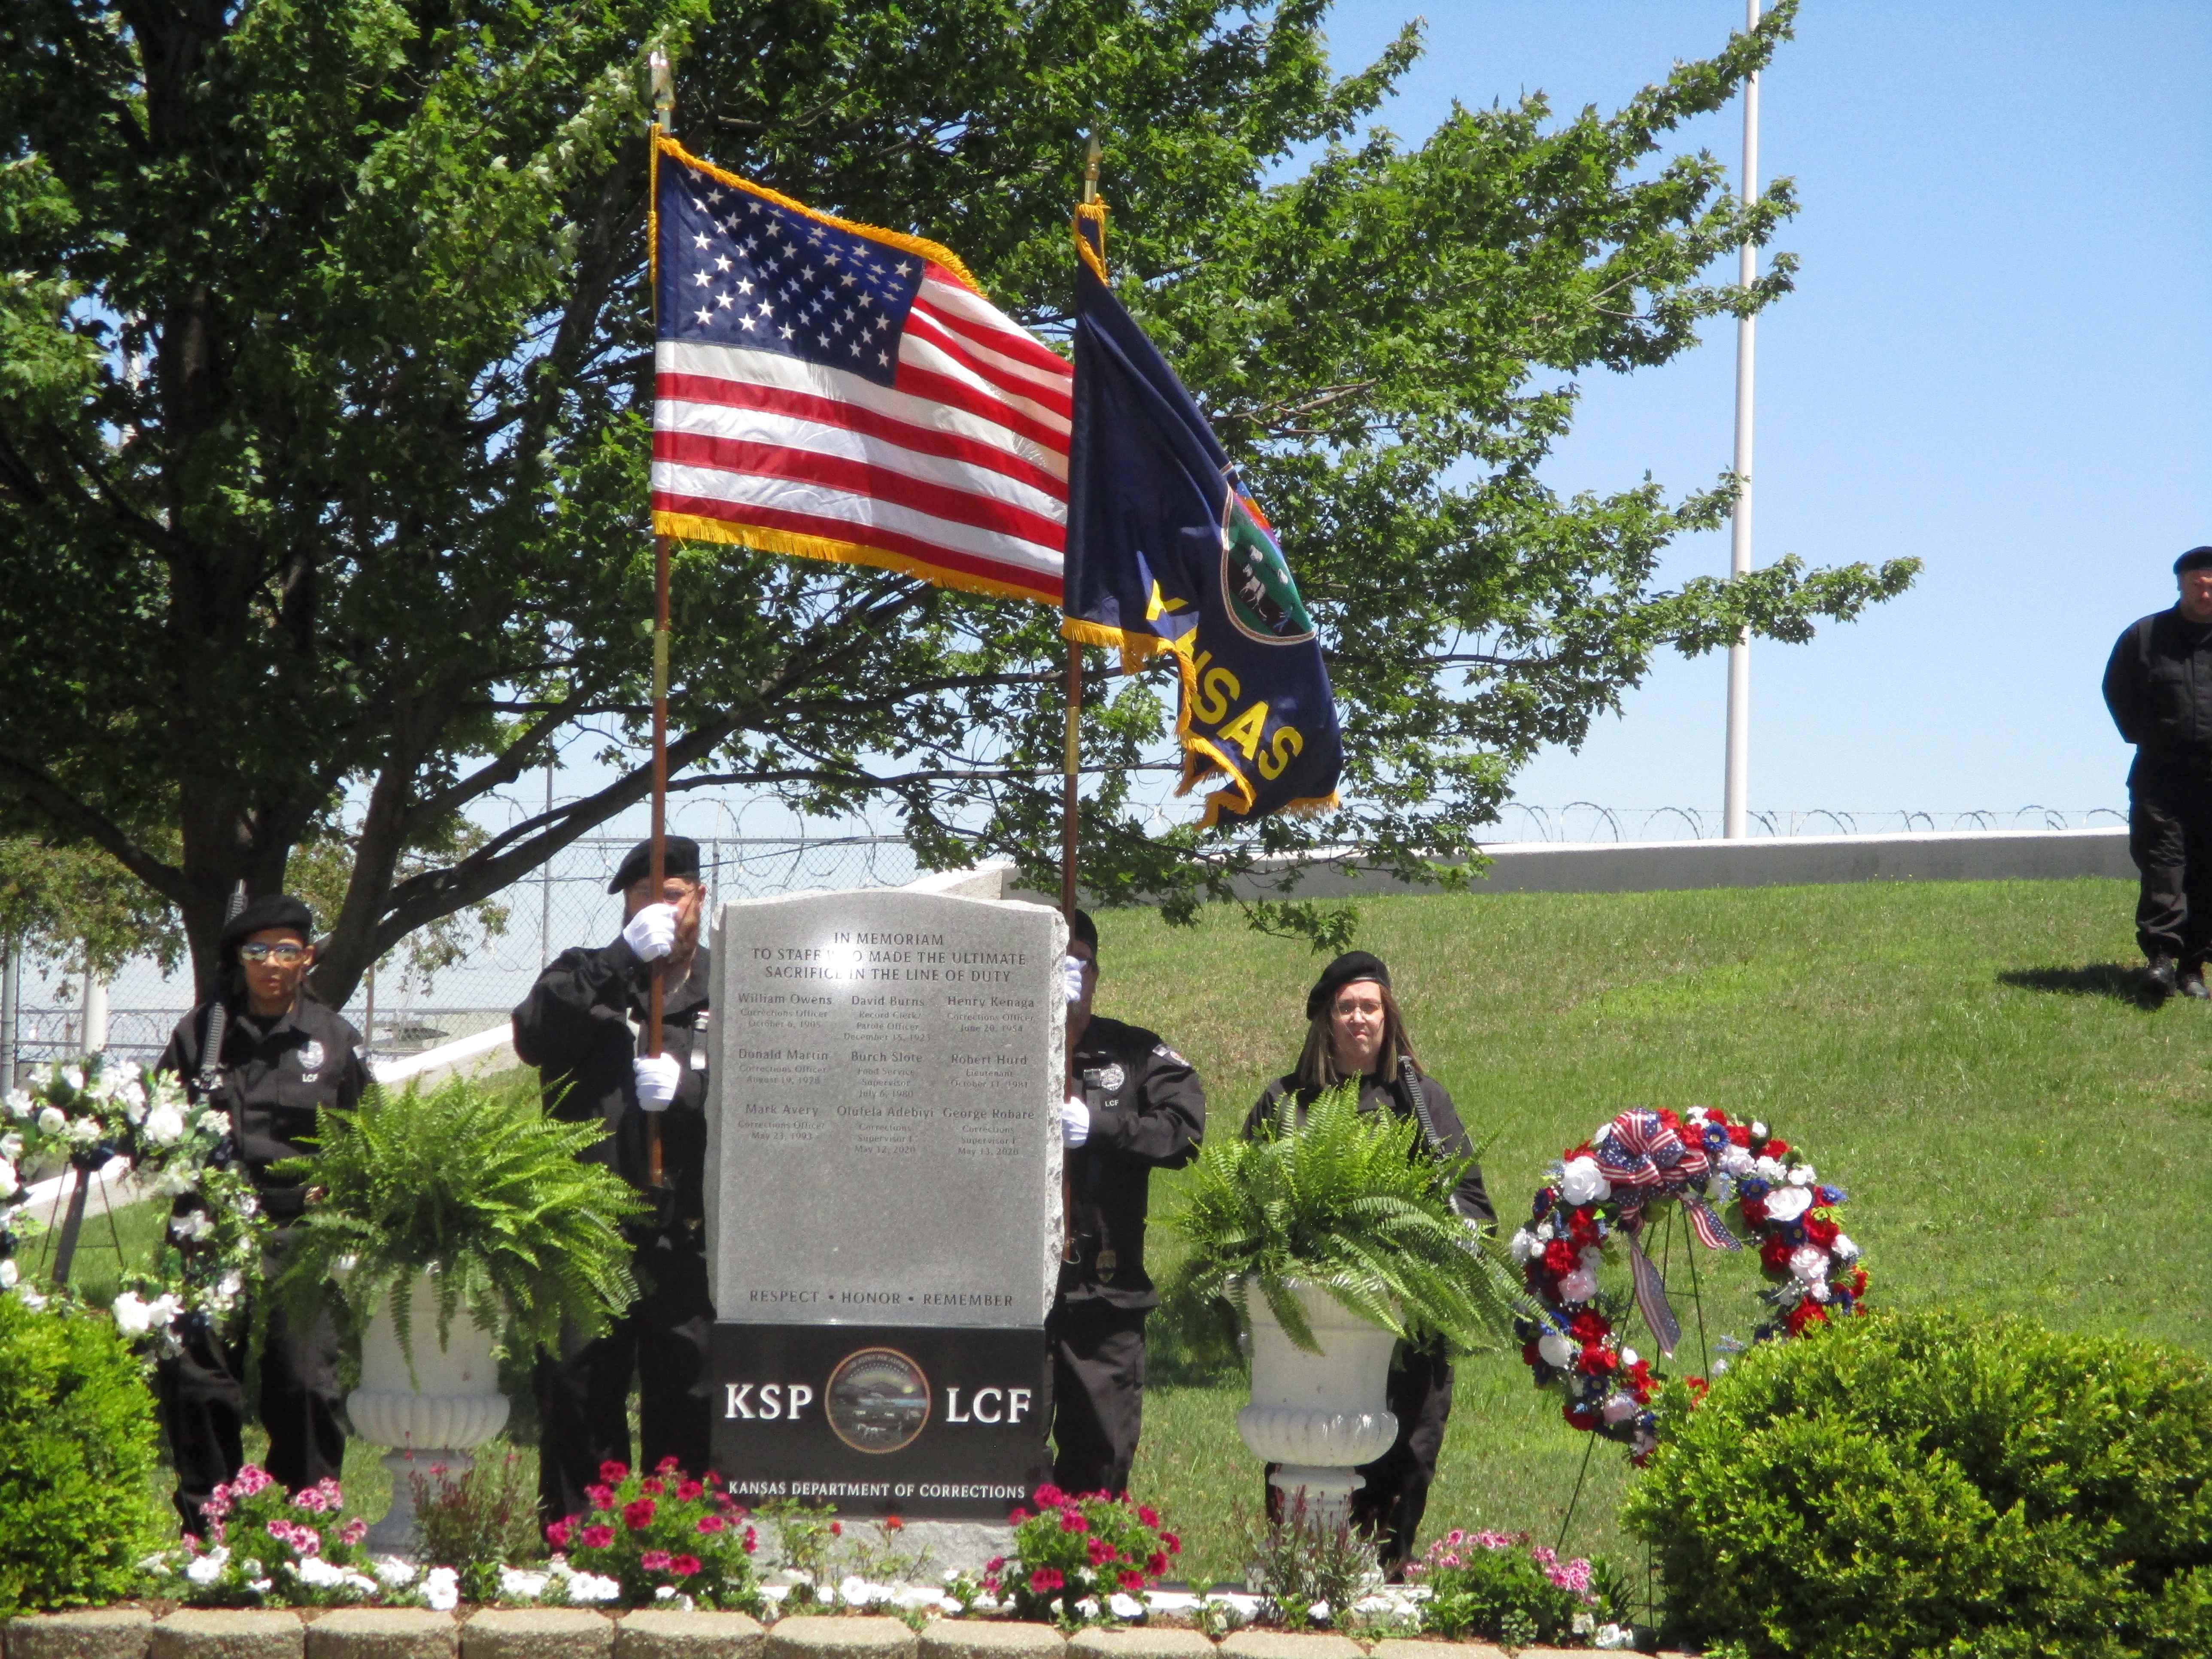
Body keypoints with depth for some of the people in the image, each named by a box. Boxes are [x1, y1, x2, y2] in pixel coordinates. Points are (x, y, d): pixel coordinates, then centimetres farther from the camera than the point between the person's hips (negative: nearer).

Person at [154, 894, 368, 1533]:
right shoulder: (200, 1032, 9)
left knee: (307, 1383, -7)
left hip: (300, 1237, 0)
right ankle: (206, 1523, 12)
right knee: (197, 1381, -1)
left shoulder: (334, 1040, 10)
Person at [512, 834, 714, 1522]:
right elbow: (534, 1034, -7)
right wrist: (626, 954, -13)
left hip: (690, 1248, 0)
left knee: (688, 1412, 0)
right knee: (577, 1405, 0)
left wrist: (688, 1092, -16)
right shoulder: (586, 980, 15)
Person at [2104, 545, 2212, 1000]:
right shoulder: (2144, 636, 5)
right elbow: (2117, 689, 18)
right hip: (2161, 776, -1)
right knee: (2161, 863, -11)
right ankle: (2161, 955, -17)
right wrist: (2142, 736, 9)